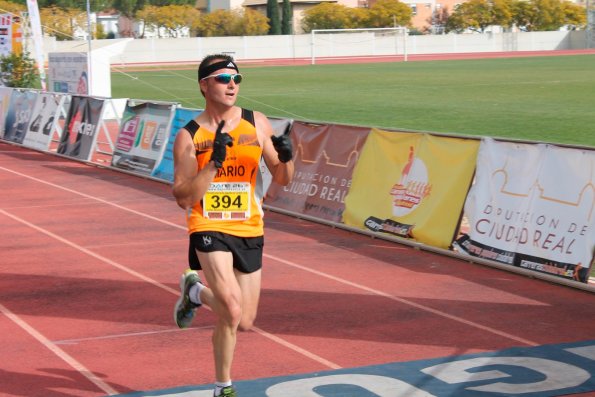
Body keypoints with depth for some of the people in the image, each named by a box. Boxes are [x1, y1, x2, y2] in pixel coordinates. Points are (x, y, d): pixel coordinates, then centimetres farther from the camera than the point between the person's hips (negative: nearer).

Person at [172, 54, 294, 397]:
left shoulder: (257, 124, 2)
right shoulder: (189, 136, -6)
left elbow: (282, 179, 7)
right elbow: (183, 198, -12)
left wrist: (286, 158, -15)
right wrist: (214, 161, -23)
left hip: (250, 231, 4)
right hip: (209, 228, -4)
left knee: (244, 323, 9)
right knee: (233, 310, -24)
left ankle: (196, 291, 39)